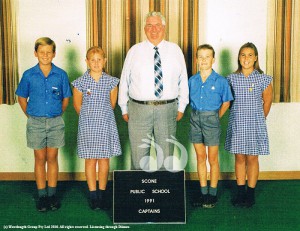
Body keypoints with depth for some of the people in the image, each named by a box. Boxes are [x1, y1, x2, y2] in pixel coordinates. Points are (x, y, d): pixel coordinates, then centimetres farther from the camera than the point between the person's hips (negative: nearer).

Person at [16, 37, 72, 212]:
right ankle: (42, 195, 16)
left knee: (52, 158, 8)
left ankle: (52, 194, 18)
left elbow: (66, 98, 8)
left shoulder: (61, 75, -3)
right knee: (40, 158, 7)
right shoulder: (29, 75, -3)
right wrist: (31, 116, 4)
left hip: (55, 122, 0)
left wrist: (58, 115, 5)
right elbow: (22, 98, 8)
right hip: (36, 123, 0)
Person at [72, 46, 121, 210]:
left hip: (106, 124, 1)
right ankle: (93, 195, 15)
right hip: (88, 125, -1)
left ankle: (103, 194, 19)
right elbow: (77, 105, 6)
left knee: (104, 159, 7)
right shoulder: (81, 82, -4)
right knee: (90, 160, 4)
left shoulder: (111, 81, -1)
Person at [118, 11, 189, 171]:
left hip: (167, 109, 1)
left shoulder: (175, 50, 7)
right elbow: (124, 81, 7)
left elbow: (183, 80, 10)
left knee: (166, 155, 9)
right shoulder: (135, 51, 4)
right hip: (139, 109, -1)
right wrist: (124, 109, 6)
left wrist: (181, 107, 7)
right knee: (139, 155, 5)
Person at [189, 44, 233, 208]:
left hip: (211, 119, -3)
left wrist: (215, 118, 1)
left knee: (212, 159, 5)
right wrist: (198, 114, 5)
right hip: (195, 119, 3)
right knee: (200, 157, 11)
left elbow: (226, 102, 3)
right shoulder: (192, 80, 2)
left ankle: (213, 193, 17)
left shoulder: (220, 81, -6)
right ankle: (203, 191, 22)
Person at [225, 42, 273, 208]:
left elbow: (267, 101, 6)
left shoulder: (263, 79, -3)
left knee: (252, 158, 4)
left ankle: (251, 193, 15)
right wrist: (238, 115, 6)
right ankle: (240, 192, 18)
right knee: (239, 157, 7)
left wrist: (260, 119, 9)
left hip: (255, 124, -2)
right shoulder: (232, 78, 1)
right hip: (237, 123, 2)